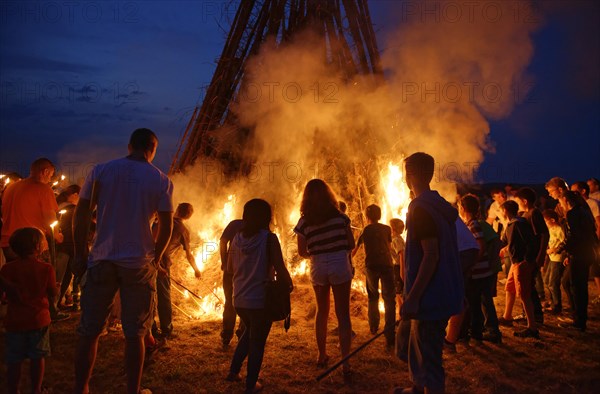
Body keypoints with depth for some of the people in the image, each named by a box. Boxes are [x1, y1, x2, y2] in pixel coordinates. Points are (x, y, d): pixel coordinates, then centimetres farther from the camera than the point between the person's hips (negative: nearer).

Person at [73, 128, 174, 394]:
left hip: (102, 260, 1)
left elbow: (81, 215, 0)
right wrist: (155, 258, 12)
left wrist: (80, 254, 7)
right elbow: (166, 227, -1)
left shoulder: (100, 171, 2)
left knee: (89, 331, 11)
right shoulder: (161, 180, 0)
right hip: (139, 263, 0)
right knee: (134, 334, 8)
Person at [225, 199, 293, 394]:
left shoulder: (237, 238, 0)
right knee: (258, 341, 11)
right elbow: (280, 268, -16)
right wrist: (289, 284, 2)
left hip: (239, 299, 5)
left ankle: (234, 372, 31)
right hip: (260, 299, -5)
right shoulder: (269, 238, -15)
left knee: (250, 332, 28)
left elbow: (230, 267, 9)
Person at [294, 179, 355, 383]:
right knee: (343, 314, 2)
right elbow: (351, 244, -1)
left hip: (318, 268, 2)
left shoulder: (304, 221, -3)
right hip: (340, 266, -1)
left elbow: (302, 252, -1)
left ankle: (322, 355, 28)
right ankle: (345, 363, -4)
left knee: (322, 311, 19)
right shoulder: (339, 216, -3)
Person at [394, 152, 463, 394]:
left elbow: (431, 255, -25)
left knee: (429, 358, 0)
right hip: (444, 295, 10)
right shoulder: (442, 206, 10)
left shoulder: (421, 209, -19)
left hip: (431, 298, -10)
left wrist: (412, 298, -22)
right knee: (420, 348, 25)